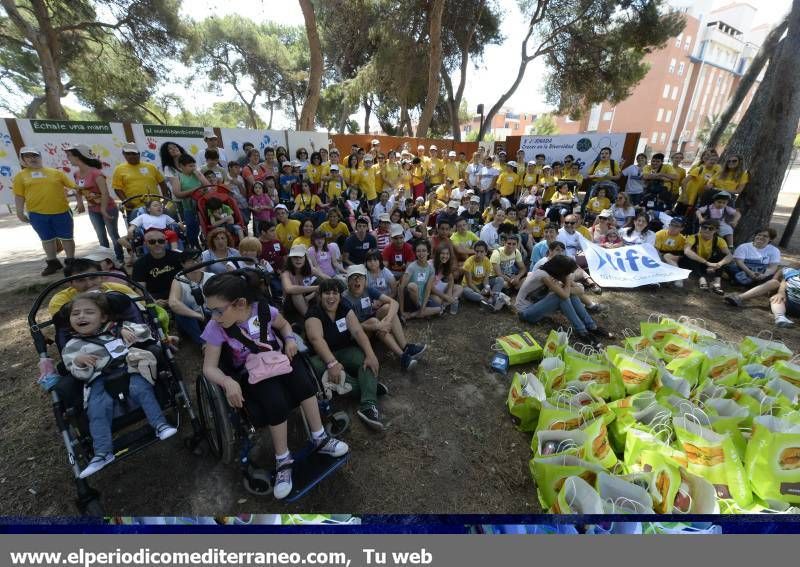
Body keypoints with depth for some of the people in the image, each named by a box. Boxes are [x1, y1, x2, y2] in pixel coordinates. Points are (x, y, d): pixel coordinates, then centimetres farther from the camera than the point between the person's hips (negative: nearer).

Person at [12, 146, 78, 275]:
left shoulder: (55, 172, 5)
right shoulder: (20, 176, 5)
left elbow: (73, 186, 7)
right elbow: (19, 196, 4)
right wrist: (20, 213, 1)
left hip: (61, 211, -1)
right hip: (37, 214, 1)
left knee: (66, 238, 6)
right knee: (47, 239, 12)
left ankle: (71, 262, 19)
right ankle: (53, 263, 24)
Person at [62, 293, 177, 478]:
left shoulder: (116, 328, 18)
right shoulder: (73, 346, 14)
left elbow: (145, 332, 18)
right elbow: (82, 375, 5)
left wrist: (127, 329, 1)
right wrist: (79, 362, -16)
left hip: (130, 369, -1)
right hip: (101, 380, 1)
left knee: (141, 388, -28)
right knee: (97, 410, -20)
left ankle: (160, 425, -30)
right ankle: (102, 453, -18)